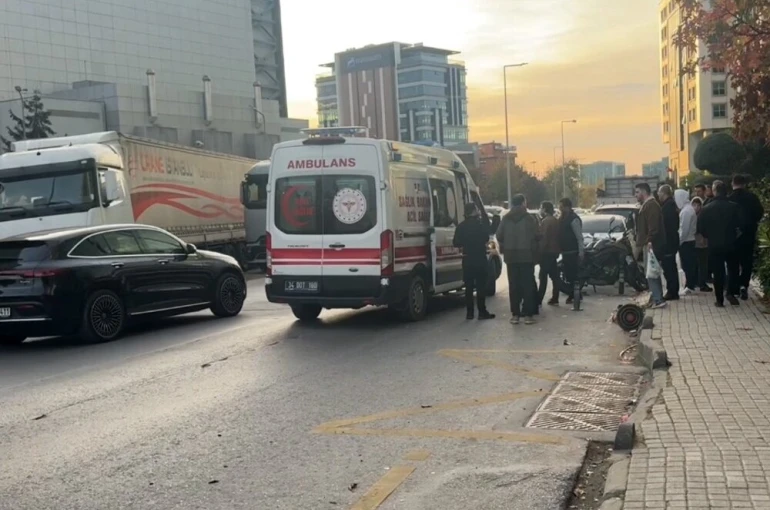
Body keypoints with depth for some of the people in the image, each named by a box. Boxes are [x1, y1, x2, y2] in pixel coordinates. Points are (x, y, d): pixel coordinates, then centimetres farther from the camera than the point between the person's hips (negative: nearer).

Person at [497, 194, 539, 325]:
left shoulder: (505, 219, 3)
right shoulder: (529, 219, -7)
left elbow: (499, 236, 1)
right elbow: (536, 236, -10)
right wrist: (534, 251, 4)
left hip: (511, 257, 3)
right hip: (527, 256, -3)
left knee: (514, 285, 7)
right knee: (527, 285, 1)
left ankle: (515, 314, 6)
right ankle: (527, 314, -2)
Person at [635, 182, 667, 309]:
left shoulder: (651, 205, -13)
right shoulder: (647, 205, 20)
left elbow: (653, 226, -23)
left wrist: (649, 241, -28)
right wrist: (644, 242, 23)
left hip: (650, 244, -11)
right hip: (648, 243, 11)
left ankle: (658, 299, -14)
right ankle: (657, 298, 17)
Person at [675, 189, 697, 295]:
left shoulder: (685, 210, -18)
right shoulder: (689, 208, 12)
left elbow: (684, 229, -21)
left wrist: (679, 241, -14)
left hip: (685, 242, -10)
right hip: (690, 240, 10)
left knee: (687, 265, -4)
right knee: (691, 264, 13)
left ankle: (689, 286, 0)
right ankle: (693, 284, 19)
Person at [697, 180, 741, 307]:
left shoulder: (706, 209, -8)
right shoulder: (734, 206, -7)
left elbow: (701, 229, -3)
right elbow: (740, 224, 0)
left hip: (715, 245, 0)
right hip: (731, 244, 0)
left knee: (718, 272, 6)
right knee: (733, 269, 17)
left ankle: (720, 299, 7)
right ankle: (731, 293, 5)